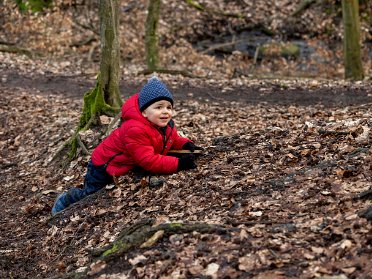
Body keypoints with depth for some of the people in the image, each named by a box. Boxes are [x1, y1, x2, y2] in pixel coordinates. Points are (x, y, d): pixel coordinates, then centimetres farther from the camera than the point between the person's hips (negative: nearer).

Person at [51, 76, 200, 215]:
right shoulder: (135, 130, -41)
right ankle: (65, 200, 39)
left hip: (128, 169, 8)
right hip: (103, 169, -8)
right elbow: (149, 162, -44)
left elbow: (173, 140, 8)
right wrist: (178, 163, -49)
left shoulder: (167, 125, -12)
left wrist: (186, 144, -15)